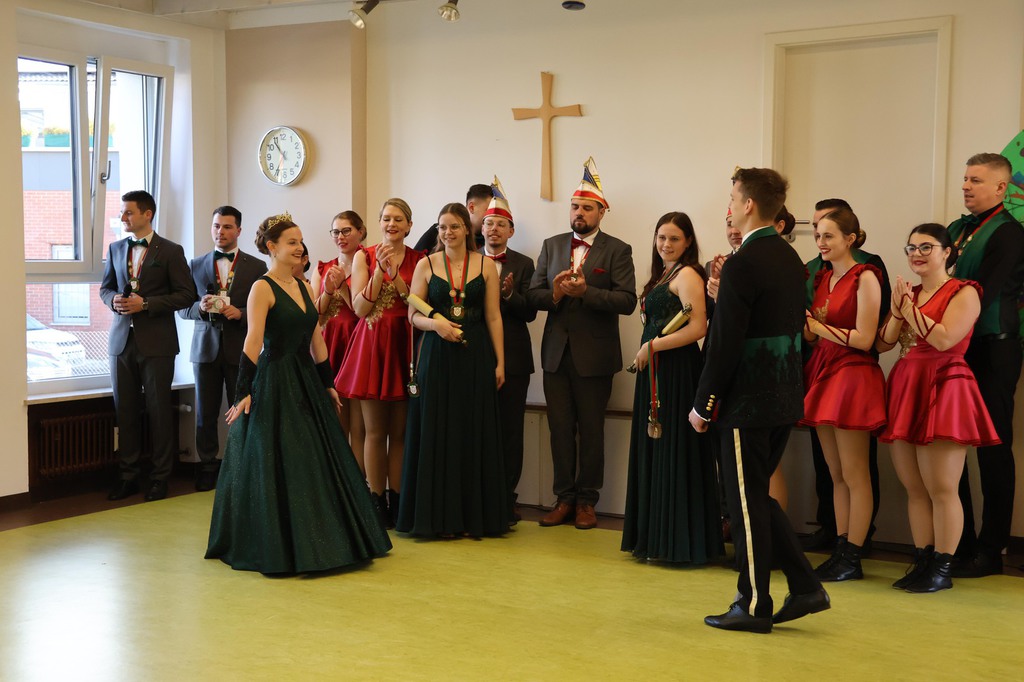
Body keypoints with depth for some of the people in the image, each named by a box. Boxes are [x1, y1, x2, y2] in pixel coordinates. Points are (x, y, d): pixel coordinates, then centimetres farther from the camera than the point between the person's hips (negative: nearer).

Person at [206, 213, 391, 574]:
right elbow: (253, 343, -18)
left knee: (319, 461, 12)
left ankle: (319, 543, 25)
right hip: (274, 383, -8)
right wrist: (244, 392, -23)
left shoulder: (305, 287, 12)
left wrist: (328, 383, 16)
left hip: (307, 382, 8)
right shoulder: (262, 288, -11)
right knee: (275, 466, 0)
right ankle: (276, 548, 13)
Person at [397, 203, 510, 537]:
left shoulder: (486, 265, 5)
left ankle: (474, 514, 12)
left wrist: (499, 362, 0)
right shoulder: (426, 265, 5)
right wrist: (436, 323, -17)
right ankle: (440, 516, 10)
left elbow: (493, 317, 4)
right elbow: (413, 314, 3)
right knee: (437, 433, 2)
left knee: (474, 433, 3)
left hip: (475, 358, 0)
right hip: (437, 356, 0)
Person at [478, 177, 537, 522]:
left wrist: (509, 295, -19)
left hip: (512, 355, 0)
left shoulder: (523, 264, 6)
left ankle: (506, 498, 11)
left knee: (510, 430, 3)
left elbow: (530, 313, -2)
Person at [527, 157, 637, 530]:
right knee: (560, 429, 8)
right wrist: (554, 294, -16)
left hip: (594, 355, -4)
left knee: (591, 430, 6)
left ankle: (586, 500, 17)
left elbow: (627, 301, -14)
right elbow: (533, 294, 5)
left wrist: (585, 291, -24)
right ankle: (564, 498, 18)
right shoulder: (552, 246, 10)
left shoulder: (617, 250, -3)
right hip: (556, 353, 4)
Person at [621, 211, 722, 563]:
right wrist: (646, 353, 7)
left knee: (674, 453, -4)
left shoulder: (687, 274, -10)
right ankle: (656, 538, 19)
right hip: (654, 372, 10)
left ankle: (681, 542, 4)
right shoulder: (661, 275, 18)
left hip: (677, 372, -10)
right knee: (654, 452, 11)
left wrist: (652, 347, -15)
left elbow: (698, 328, -21)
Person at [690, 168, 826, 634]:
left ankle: (754, 607, 11)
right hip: (785, 397, 9)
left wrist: (703, 403, -10)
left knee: (747, 502, 2)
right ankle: (805, 587, 17)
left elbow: (725, 343, -19)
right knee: (755, 497, 18)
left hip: (748, 401, -9)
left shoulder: (743, 264, -17)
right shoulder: (790, 259, 11)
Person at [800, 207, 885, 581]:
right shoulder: (822, 278, 14)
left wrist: (819, 326, -14)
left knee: (854, 474, -1)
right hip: (823, 373, 8)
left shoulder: (864, 278, -9)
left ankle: (852, 559, 5)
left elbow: (864, 339, -15)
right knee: (835, 474, 11)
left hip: (853, 374, -8)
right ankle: (839, 551, 18)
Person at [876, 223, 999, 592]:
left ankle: (942, 569, 1)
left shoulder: (964, 293, -3)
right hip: (906, 391, 7)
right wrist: (897, 312, -6)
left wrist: (909, 309, -10)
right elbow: (883, 343, 11)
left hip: (943, 391, -7)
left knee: (941, 489, -6)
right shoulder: (908, 293, 18)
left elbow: (944, 339, -18)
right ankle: (922, 562, 15)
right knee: (914, 489, 8)